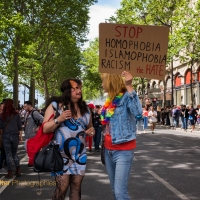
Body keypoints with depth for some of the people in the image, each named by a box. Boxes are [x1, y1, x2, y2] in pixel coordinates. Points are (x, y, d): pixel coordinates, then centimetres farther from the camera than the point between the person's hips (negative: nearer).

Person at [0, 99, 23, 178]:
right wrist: (20, 136, 9)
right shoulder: (16, 115, 1)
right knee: (14, 153, 17)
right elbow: (19, 127, 3)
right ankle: (18, 170, 11)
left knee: (8, 154, 4)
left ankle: (10, 173, 4)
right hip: (15, 136, 2)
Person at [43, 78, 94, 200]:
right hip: (61, 155, -5)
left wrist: (92, 130, -1)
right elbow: (45, 129, -7)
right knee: (62, 187, -6)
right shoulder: (55, 105, -5)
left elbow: (90, 127, 22)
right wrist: (58, 119, -21)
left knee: (76, 186, 8)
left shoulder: (85, 108, 10)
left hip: (80, 155, 5)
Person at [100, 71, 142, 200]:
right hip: (109, 150, 8)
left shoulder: (127, 97, -14)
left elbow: (138, 113, -34)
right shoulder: (110, 100, 9)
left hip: (123, 151, -8)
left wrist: (129, 87, -35)